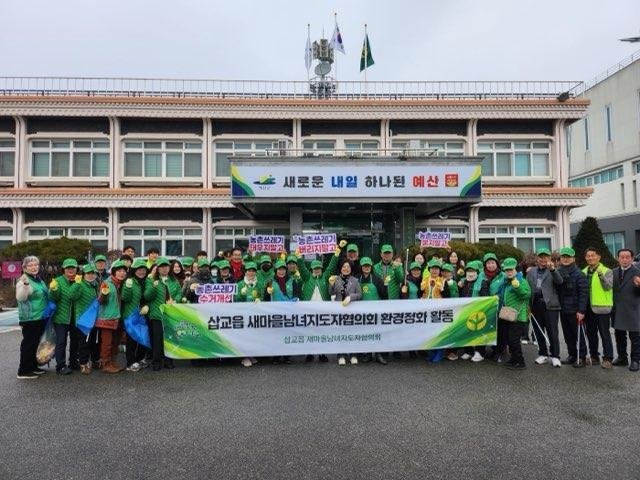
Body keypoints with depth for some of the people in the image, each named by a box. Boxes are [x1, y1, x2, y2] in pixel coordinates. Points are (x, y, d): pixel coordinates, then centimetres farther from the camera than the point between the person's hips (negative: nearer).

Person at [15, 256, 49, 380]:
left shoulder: (40, 280, 13)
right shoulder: (23, 281, -13)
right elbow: (20, 298, -29)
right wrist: (25, 284, -42)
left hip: (41, 318, 9)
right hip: (29, 319, -9)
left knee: (36, 343, 17)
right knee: (28, 344, -2)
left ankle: (33, 367, 28)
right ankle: (23, 371, 6)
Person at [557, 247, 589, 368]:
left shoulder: (578, 274, -10)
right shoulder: (558, 273, 7)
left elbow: (583, 293, -14)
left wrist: (581, 310, -17)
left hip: (575, 311, -6)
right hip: (563, 310, 6)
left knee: (579, 335, 3)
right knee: (567, 335, 14)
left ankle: (581, 357, 14)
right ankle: (572, 355, 26)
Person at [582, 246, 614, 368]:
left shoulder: (606, 271, -4)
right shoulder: (584, 272, 12)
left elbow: (609, 286, -16)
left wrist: (601, 275, -29)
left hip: (602, 307, -6)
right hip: (588, 308, 6)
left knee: (604, 334, 0)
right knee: (591, 334, 13)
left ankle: (608, 359, 8)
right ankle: (594, 356, 25)